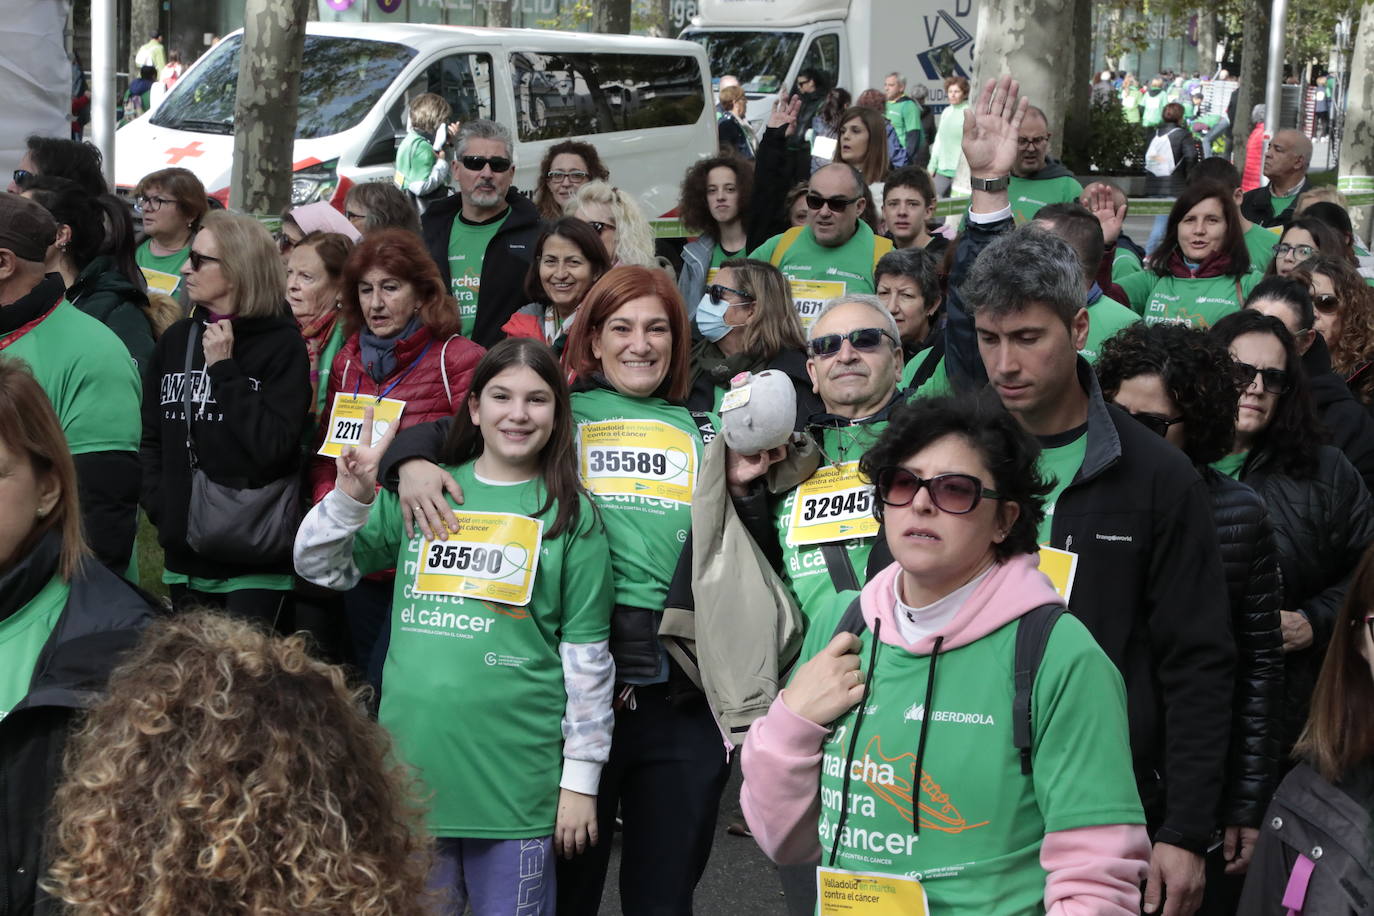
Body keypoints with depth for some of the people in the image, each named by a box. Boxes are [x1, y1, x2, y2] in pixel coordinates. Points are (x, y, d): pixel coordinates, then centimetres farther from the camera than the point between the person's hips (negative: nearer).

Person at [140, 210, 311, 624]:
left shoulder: (282, 345, -6)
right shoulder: (176, 340, 10)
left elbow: (274, 445, -16)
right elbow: (152, 436, 14)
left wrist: (224, 368, -15)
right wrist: (158, 505, 0)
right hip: (185, 549, 6)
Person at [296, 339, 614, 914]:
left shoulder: (571, 514, 0)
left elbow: (587, 656, 0)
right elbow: (319, 567, 11)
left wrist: (581, 778, -2)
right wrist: (350, 498, -7)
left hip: (516, 775, -2)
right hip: (413, 761, 3)